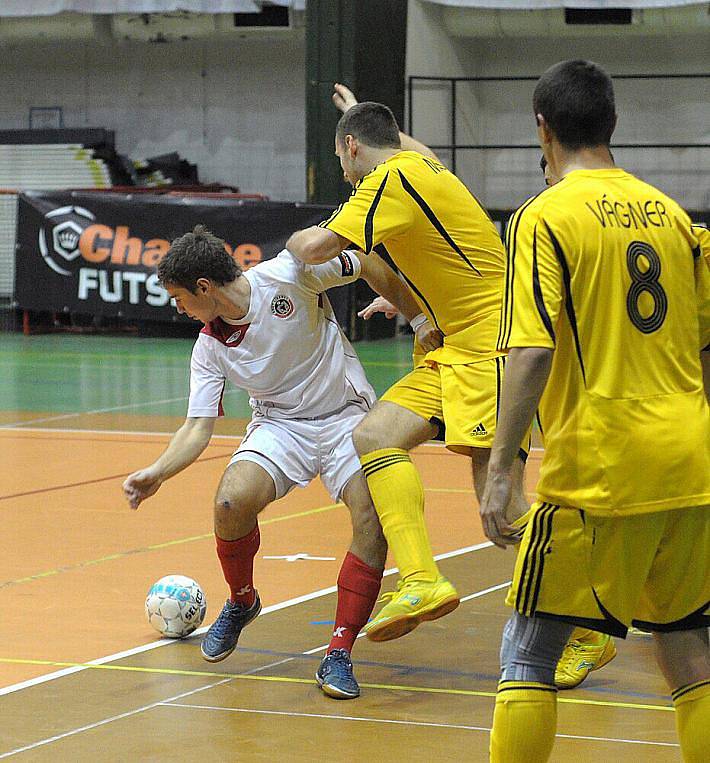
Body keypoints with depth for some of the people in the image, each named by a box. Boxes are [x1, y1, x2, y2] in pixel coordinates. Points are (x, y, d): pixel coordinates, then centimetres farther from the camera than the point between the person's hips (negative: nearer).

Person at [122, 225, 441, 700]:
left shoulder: (288, 274, -18)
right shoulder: (209, 349, -6)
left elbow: (371, 267, -6)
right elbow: (198, 427, -4)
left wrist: (420, 322, -3)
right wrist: (157, 474, -21)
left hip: (346, 415, -3)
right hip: (279, 424, 3)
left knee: (373, 517, -27)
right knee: (232, 501, -26)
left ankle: (339, 655, -16)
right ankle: (241, 602, 6)